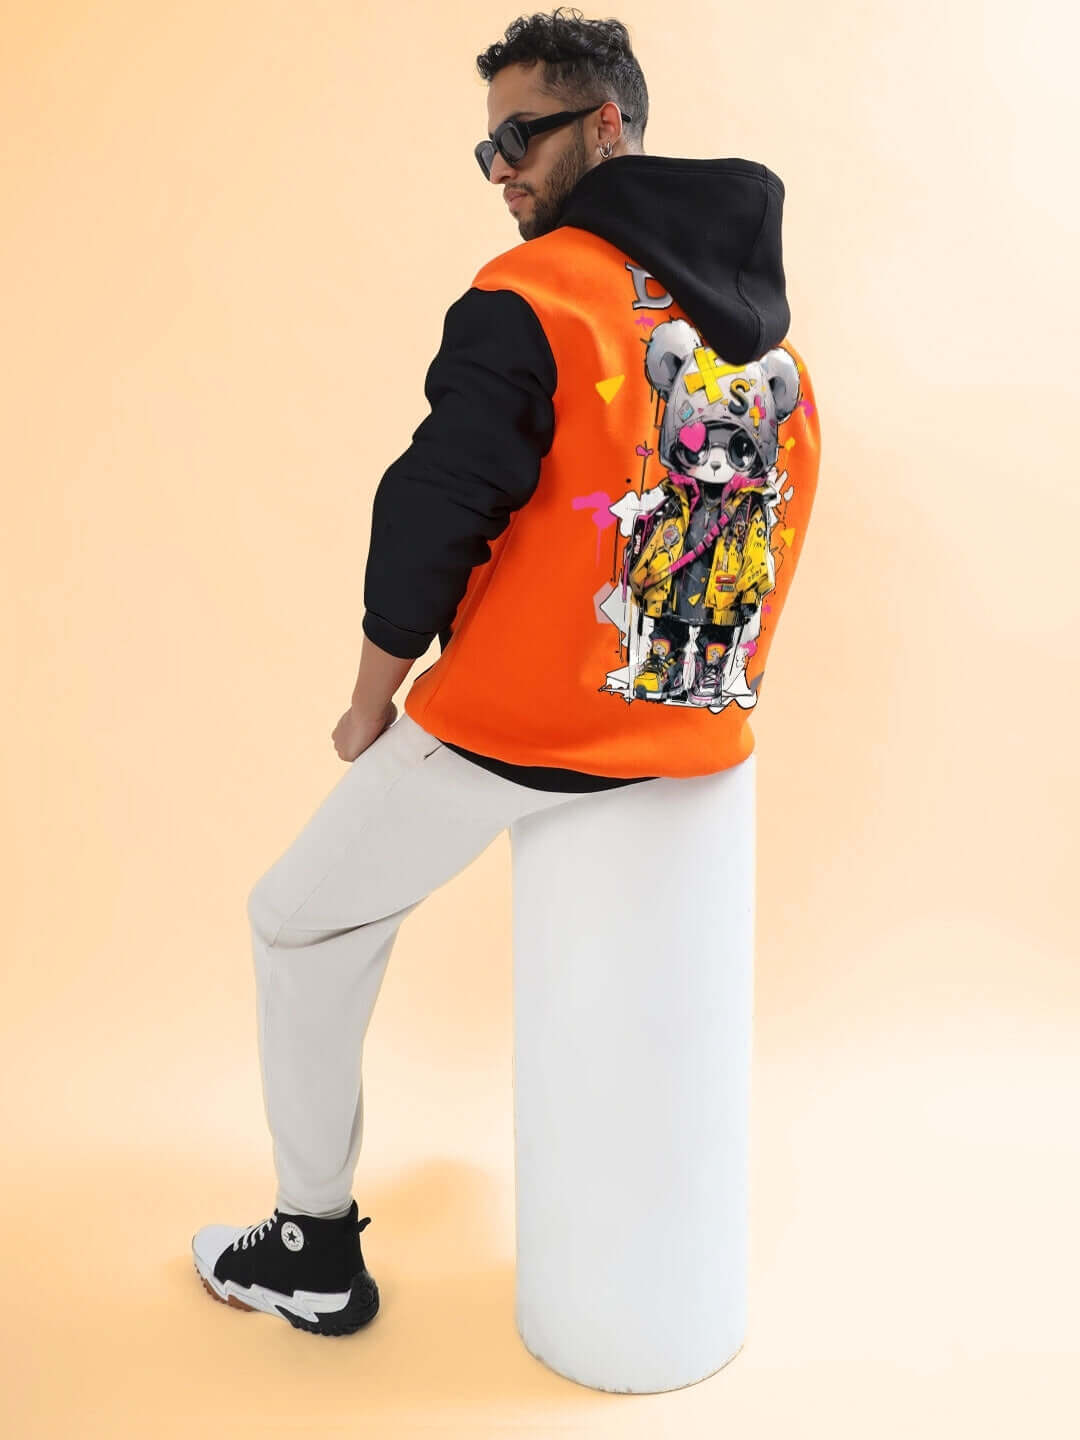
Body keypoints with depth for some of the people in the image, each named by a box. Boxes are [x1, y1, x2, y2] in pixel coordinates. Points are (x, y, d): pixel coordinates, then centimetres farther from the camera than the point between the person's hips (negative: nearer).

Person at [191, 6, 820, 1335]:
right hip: (700, 727, 8)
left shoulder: (530, 299, -13)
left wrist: (370, 708, -2)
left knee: (300, 923, 14)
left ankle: (314, 1252, 25)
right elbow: (762, 522, 14)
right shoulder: (759, 312, 9)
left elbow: (431, 522, -16)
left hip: (522, 726, -7)